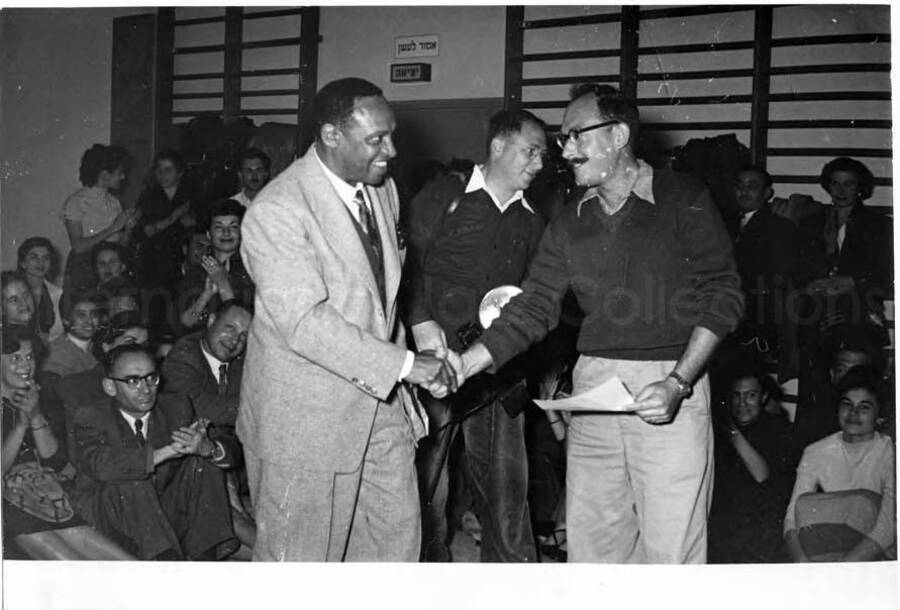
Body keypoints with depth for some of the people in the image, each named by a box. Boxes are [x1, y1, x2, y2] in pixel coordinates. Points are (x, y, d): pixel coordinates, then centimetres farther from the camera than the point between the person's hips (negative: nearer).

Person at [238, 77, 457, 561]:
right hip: (304, 418, -7)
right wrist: (404, 364, -26)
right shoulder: (277, 212, -20)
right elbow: (304, 322, -27)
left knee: (397, 539, 13)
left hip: (380, 401, 7)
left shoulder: (382, 189, 7)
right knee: (300, 556, 8)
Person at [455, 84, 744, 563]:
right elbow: (533, 308, 10)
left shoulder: (683, 201, -3)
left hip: (670, 385, -5)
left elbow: (722, 297, -6)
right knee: (590, 541, 10)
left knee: (671, 549, -2)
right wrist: (469, 362, -3)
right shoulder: (569, 225, 12)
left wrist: (677, 384, -15)